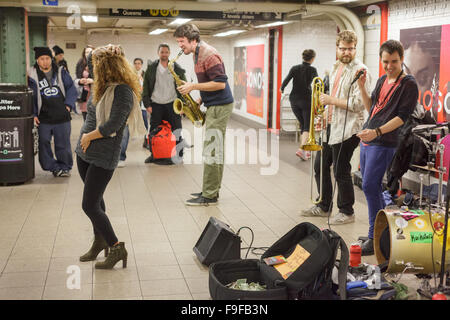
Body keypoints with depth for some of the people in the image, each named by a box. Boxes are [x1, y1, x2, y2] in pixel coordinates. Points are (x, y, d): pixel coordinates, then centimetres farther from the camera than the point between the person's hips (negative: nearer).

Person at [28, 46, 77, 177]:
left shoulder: (61, 72, 5)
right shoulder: (32, 75, 0)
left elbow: (72, 89, 9)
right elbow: (30, 97, 3)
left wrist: (68, 105, -3)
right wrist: (33, 114, -4)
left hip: (62, 116, 0)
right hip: (43, 118, 0)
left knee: (63, 144, 7)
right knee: (44, 144, 5)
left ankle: (65, 167, 23)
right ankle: (54, 167, 19)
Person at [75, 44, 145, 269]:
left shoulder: (123, 91, -18)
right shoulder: (102, 88, 8)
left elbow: (112, 125, -24)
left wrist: (89, 136, -12)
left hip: (103, 157, -8)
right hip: (84, 152, 8)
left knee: (89, 205, -7)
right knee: (95, 200, 18)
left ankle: (117, 248, 3)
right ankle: (100, 241, 33)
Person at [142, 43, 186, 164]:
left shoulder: (177, 69, 4)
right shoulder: (151, 68, 4)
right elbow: (146, 88, 5)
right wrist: (147, 104, -2)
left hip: (172, 104, -1)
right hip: (156, 105, 1)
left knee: (176, 131, 1)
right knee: (154, 131, 4)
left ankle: (179, 155, 12)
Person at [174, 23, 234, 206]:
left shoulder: (208, 55, -17)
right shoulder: (197, 54, 14)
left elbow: (220, 83, -22)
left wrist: (192, 86, -19)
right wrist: (199, 100, 11)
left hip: (220, 107, -10)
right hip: (213, 106, 10)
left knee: (212, 151, -8)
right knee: (214, 150, 14)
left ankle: (209, 196, -4)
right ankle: (211, 190, 21)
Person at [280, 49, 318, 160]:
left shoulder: (295, 68, -2)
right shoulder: (312, 70, -6)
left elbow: (286, 80, -5)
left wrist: (282, 89, 15)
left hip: (294, 100, 4)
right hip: (307, 100, -4)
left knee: (303, 125, 17)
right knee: (307, 127, 0)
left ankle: (305, 150, 20)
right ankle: (301, 149, -20)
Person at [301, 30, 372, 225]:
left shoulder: (359, 70, -14)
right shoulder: (336, 68, 14)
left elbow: (358, 103, -21)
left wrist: (331, 101, -15)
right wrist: (326, 113, 15)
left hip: (347, 129, -9)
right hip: (331, 126, 9)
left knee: (341, 171, -2)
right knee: (320, 166, 15)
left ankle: (347, 212, 13)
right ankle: (324, 207, 30)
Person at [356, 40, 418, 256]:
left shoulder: (408, 84, -7)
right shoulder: (382, 80, 17)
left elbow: (402, 116, -14)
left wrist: (377, 132, -25)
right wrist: (362, 87, 9)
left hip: (384, 143, -8)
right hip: (367, 141, 8)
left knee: (370, 187, -13)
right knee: (373, 188, 12)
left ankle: (375, 238, -6)